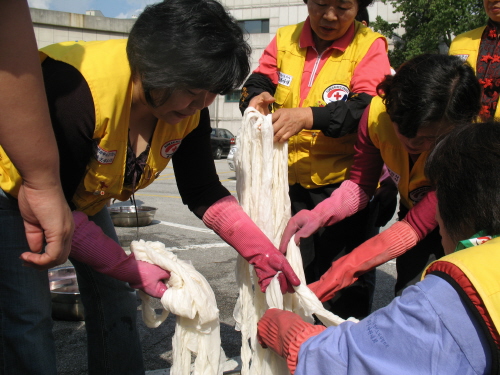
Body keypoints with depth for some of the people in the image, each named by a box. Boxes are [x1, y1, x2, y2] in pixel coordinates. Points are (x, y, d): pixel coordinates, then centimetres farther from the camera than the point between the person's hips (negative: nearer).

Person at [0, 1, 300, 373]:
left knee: (114, 295, 3)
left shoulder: (190, 109, -18)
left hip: (83, 197, 6)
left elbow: (202, 192, -9)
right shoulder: (76, 87, -37)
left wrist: (261, 250, -20)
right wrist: (132, 268, -28)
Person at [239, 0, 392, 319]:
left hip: (342, 182, -3)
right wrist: (255, 98, -25)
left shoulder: (370, 45, -5)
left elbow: (364, 108, -18)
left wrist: (308, 117, -35)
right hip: (288, 182, 4)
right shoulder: (285, 39, 7)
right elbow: (257, 84, 1)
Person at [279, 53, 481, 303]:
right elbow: (361, 185, -13)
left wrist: (335, 278, -41)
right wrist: (318, 216, -34)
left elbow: (416, 226, -34)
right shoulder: (378, 113, -26)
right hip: (413, 208, 3)